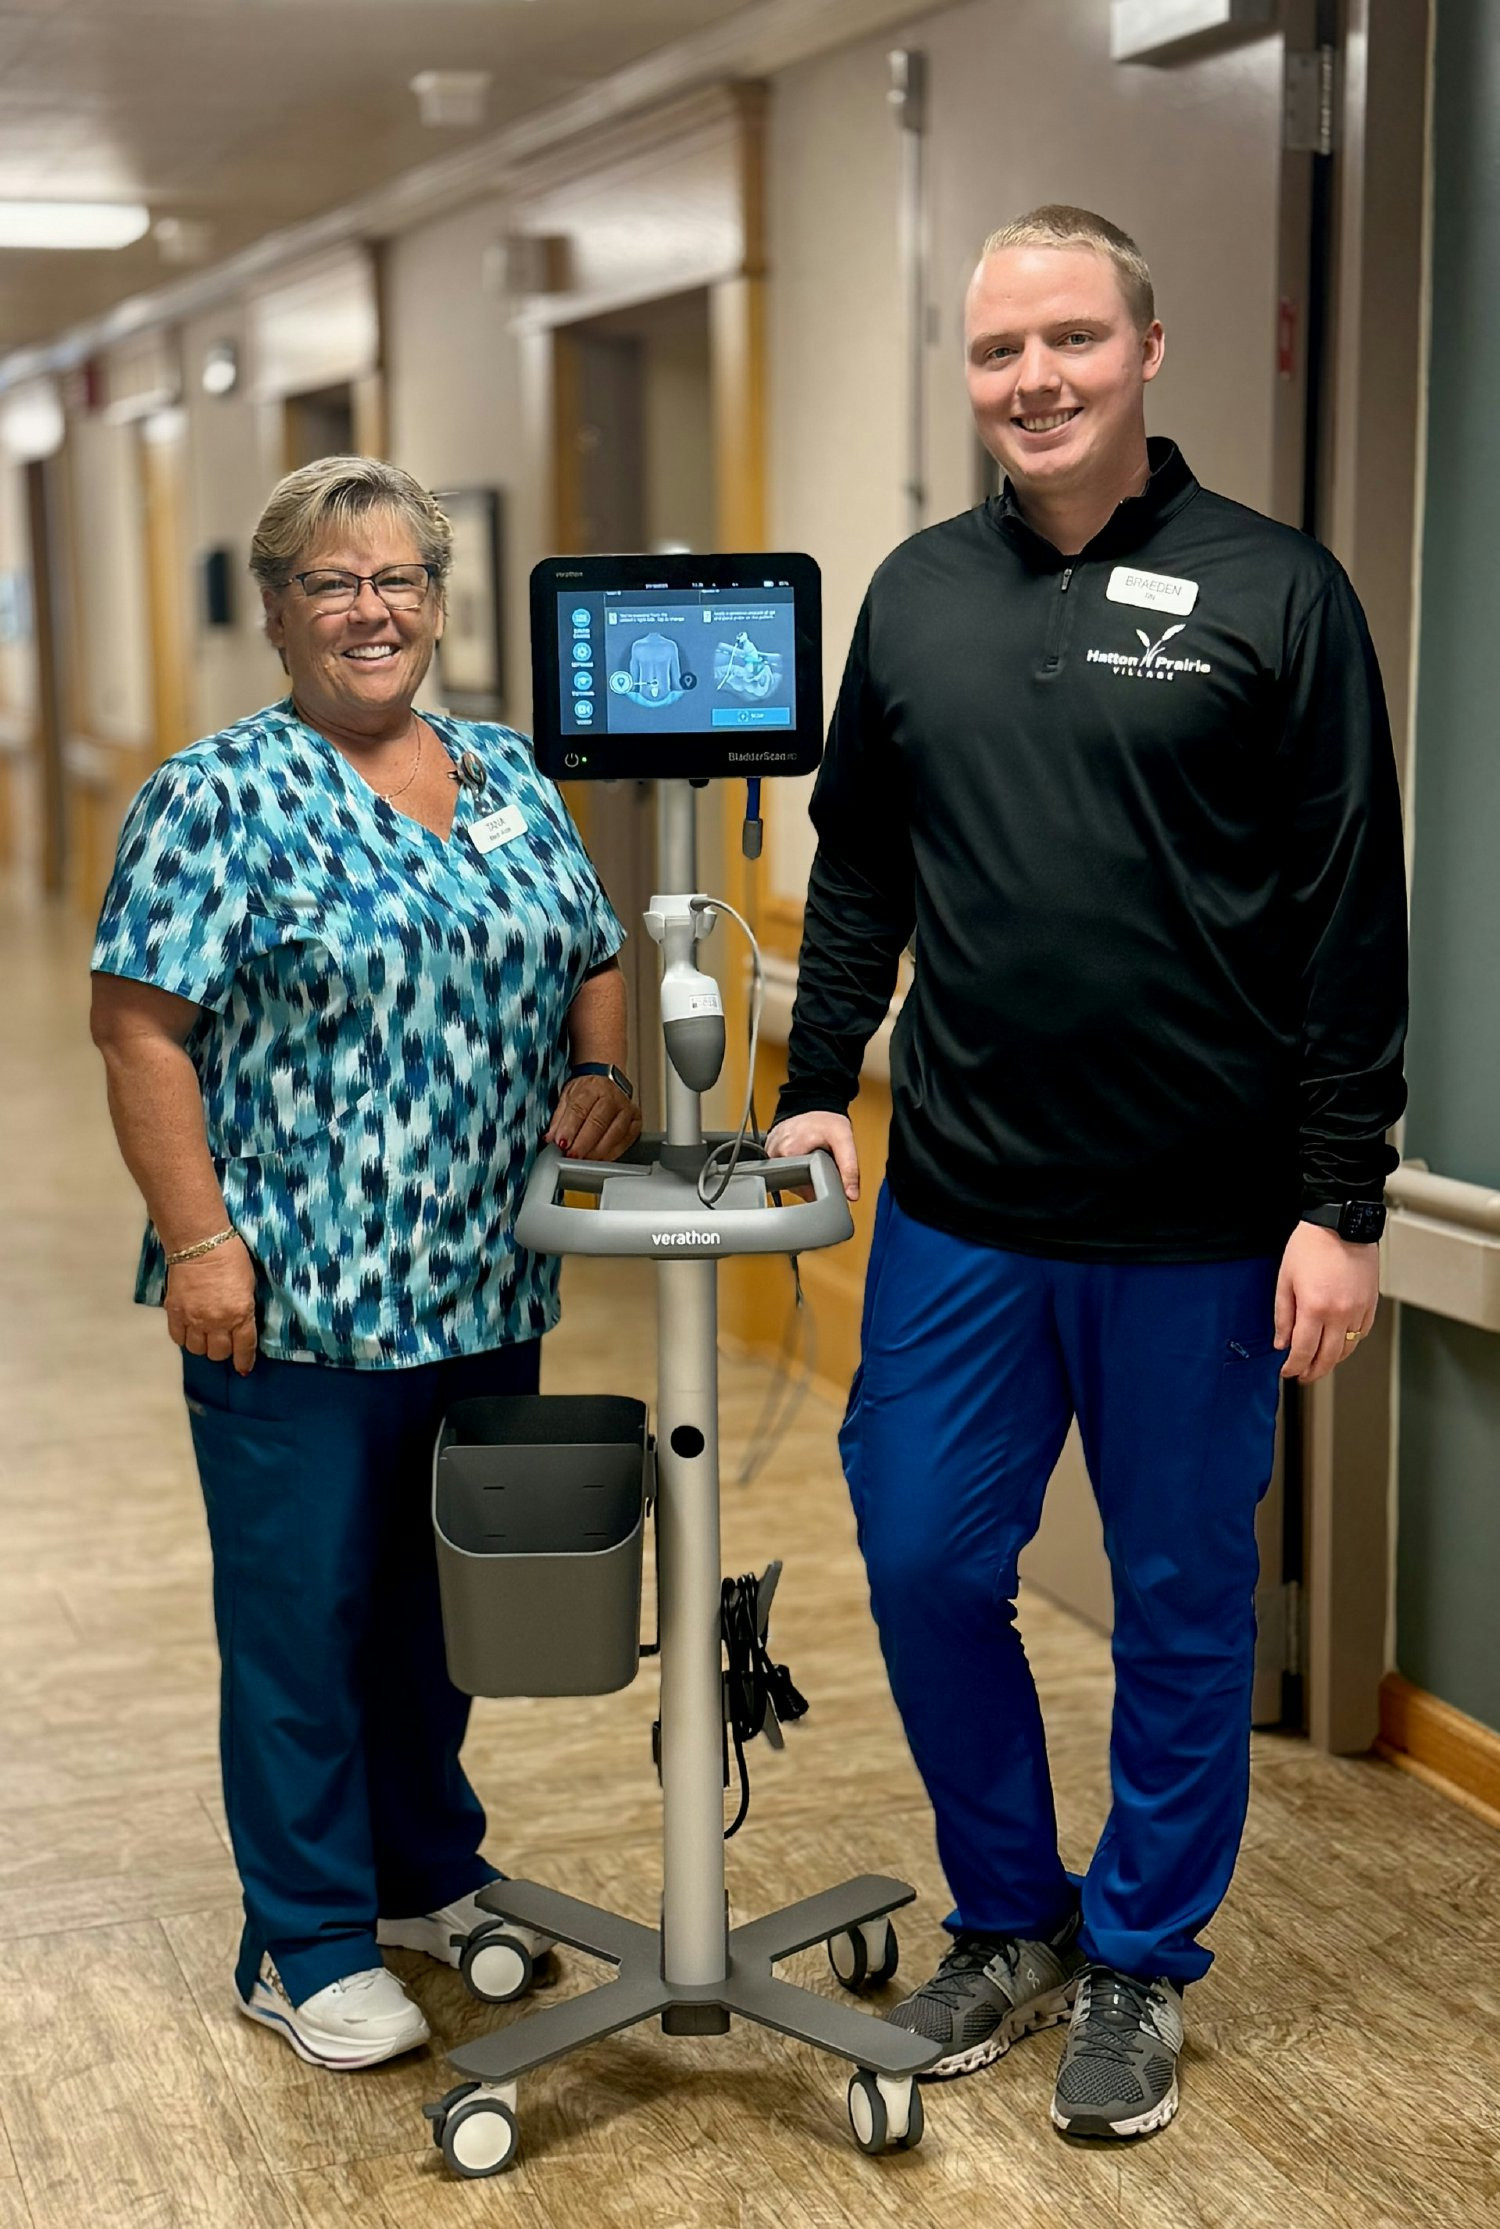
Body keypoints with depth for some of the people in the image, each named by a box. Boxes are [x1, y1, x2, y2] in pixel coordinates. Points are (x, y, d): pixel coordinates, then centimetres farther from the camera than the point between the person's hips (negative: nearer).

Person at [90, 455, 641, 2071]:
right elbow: (140, 1029, -11)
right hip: (297, 1300, -6)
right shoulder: (220, 797, -8)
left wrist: (597, 1071, -1)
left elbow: (591, 959, 19)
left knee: (446, 1597, 18)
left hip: (485, 1290, 6)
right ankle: (308, 1949, 18)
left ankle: (431, 1874, 36)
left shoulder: (506, 779, 11)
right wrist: (197, 1241, -16)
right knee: (303, 1616, 4)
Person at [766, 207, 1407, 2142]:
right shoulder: (917, 594, 7)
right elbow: (858, 874, 16)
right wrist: (814, 1089, 9)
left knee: (1182, 1603, 10)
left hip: (1199, 1229, -3)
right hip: (957, 1209, 4)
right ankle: (1010, 1923, 30)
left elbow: (1352, 923, -7)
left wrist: (1341, 1204, -9)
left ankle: (1139, 1962, 30)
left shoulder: (1272, 591, -5)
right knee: (925, 1569, 7)